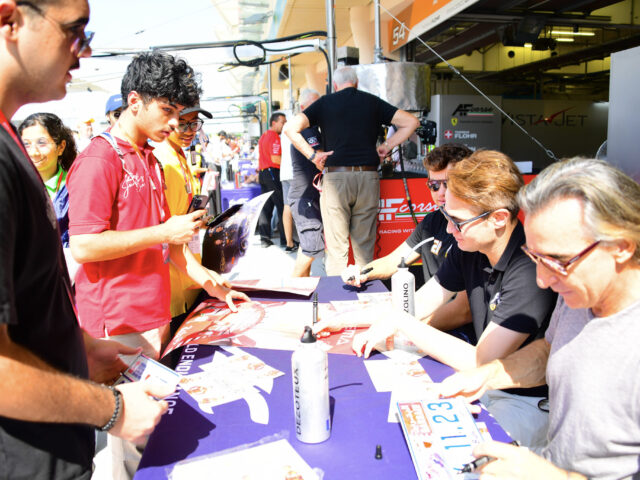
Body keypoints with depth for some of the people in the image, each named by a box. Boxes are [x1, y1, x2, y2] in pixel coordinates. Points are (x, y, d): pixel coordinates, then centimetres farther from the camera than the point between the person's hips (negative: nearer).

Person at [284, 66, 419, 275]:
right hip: (368, 177, 2)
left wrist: (312, 155, 0)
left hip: (336, 177, -2)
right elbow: (411, 121, 12)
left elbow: (290, 128, -2)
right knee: (365, 247, 9)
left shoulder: (325, 103, 8)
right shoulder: (373, 102, 13)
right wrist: (387, 146, 12)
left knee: (336, 247, 3)